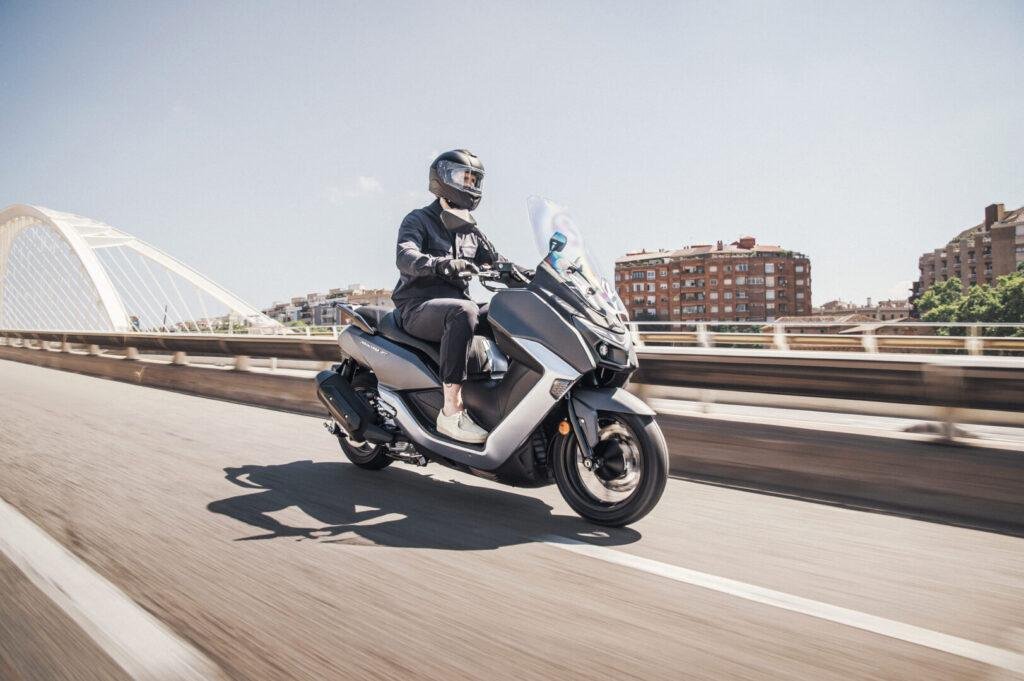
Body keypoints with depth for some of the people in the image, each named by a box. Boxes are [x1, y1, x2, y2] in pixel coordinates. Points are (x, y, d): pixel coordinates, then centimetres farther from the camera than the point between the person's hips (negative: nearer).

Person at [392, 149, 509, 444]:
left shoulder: (471, 231, 22)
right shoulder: (418, 220, 1)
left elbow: (496, 261, 19)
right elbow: (405, 258, -19)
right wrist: (445, 264, -38)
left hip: (457, 304, 7)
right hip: (420, 308, -6)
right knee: (463, 312, -39)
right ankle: (451, 411, -41)